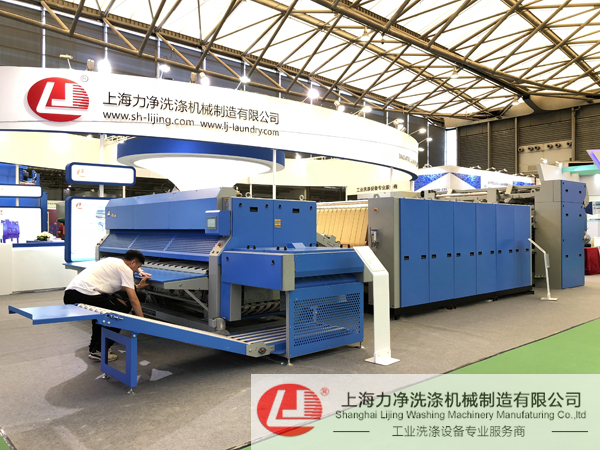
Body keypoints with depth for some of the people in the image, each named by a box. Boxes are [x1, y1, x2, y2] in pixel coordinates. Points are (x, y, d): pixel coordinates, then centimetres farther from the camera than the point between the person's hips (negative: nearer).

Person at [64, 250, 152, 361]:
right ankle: (99, 351, 5)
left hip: (69, 294, 10)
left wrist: (138, 286, 37)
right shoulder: (126, 269, 1)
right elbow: (133, 299, 0)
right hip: (84, 295, -10)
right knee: (122, 310, 4)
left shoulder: (114, 262, 26)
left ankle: (94, 347, 35)